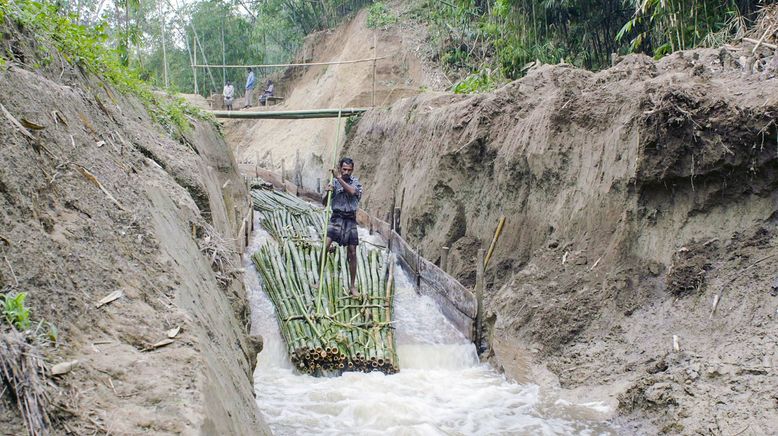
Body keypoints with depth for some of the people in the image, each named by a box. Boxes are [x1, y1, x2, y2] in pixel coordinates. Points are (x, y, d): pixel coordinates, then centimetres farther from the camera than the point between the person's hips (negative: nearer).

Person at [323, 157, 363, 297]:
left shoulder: (355, 182, 2)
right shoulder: (334, 183, 2)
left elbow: (352, 191, -22)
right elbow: (324, 203, 0)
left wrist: (339, 178, -24)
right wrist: (327, 192, -21)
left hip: (350, 220, 1)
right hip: (336, 218, -1)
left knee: (352, 254, 4)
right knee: (325, 246, -18)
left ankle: (352, 286, 15)